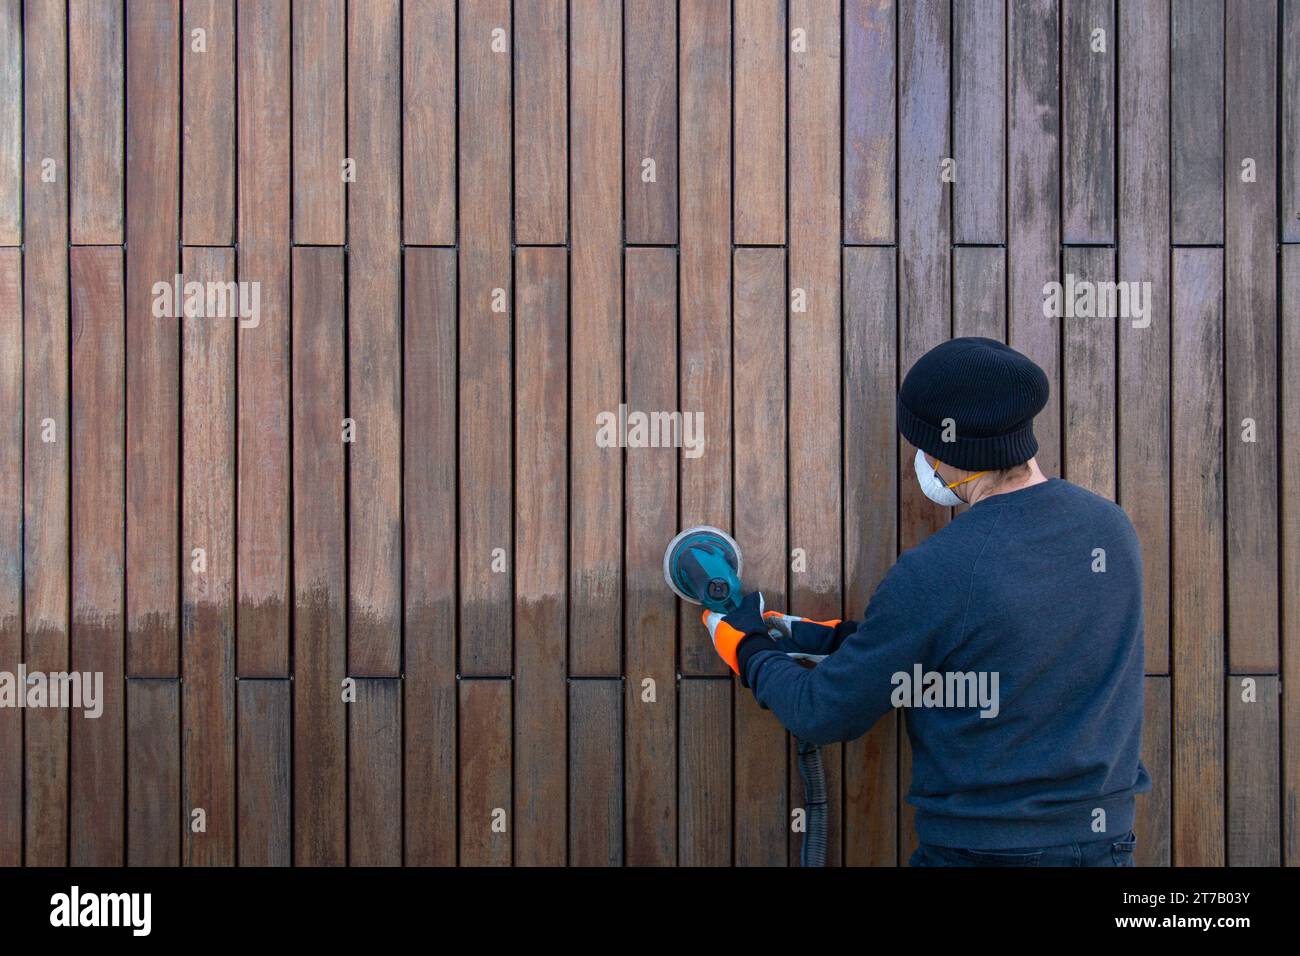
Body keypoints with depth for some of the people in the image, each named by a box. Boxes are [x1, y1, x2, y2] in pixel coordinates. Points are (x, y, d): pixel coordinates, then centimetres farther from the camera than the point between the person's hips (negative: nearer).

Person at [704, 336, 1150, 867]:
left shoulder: (932, 574, -22)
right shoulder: (1112, 525, -2)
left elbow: (825, 717, -11)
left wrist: (748, 648, 8)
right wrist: (826, 636, 10)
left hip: (980, 847, -6)